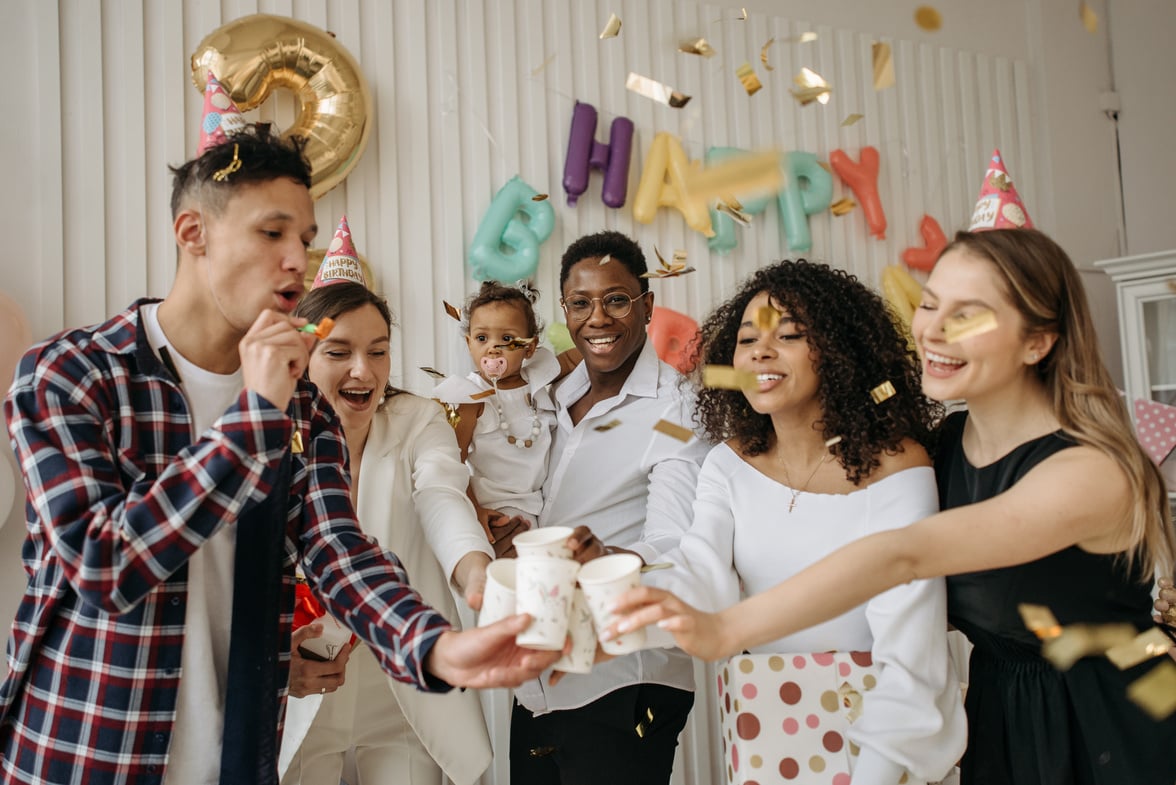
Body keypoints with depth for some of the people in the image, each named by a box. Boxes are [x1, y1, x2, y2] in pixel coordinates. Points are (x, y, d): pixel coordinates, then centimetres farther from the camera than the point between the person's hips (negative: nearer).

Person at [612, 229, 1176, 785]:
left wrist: (726, 630, -50)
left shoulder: (1091, 472, -27)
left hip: (1103, 738, -6)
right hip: (996, 719, 6)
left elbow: (905, 555, -41)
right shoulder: (947, 441, -4)